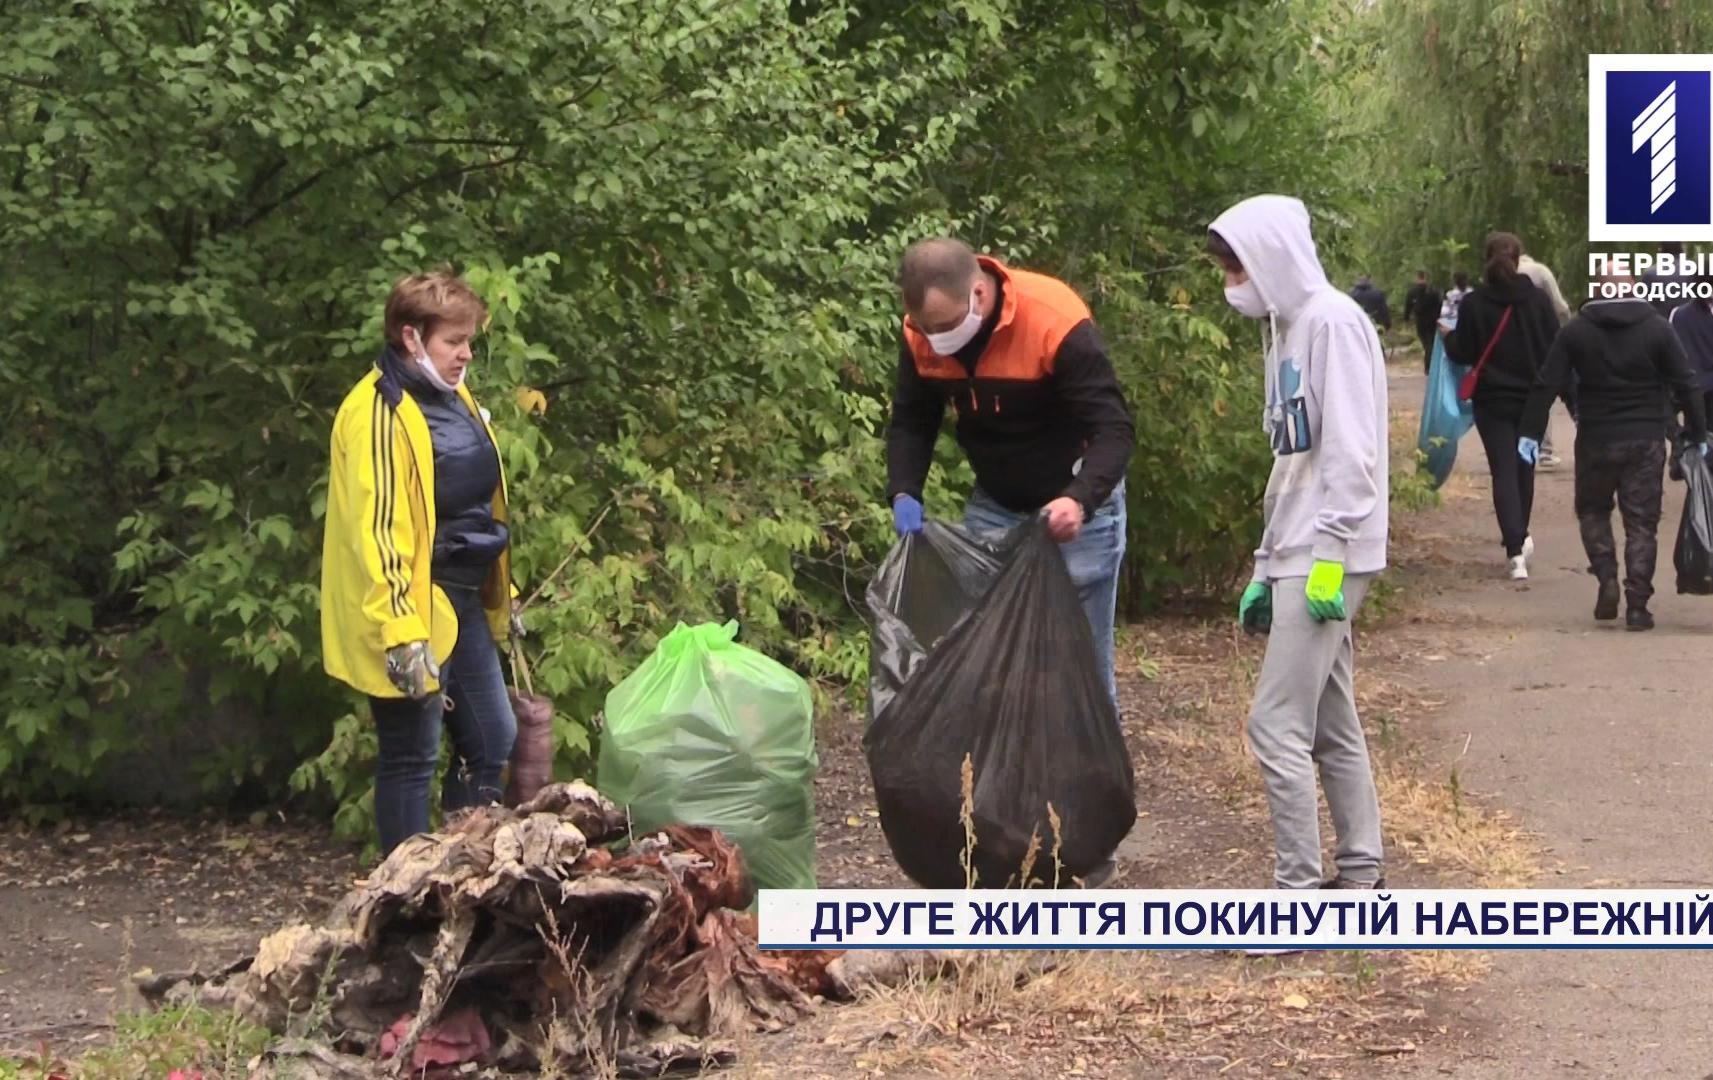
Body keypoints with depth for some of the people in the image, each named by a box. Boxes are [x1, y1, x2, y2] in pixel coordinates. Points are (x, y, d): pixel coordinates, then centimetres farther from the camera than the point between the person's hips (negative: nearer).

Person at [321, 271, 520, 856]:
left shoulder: (453, 400, 12)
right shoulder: (377, 414, -18)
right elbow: (376, 529, -23)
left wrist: (499, 597, 23)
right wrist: (400, 632, -28)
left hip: (462, 604, 10)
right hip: (415, 609, -9)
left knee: (492, 741, 13)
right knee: (412, 757, -2)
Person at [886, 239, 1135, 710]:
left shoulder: (1057, 324, -30)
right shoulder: (920, 333, -13)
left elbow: (1114, 428, -29)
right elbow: (910, 423, 0)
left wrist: (1080, 500, -45)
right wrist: (903, 494, -18)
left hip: (1074, 507, -5)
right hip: (993, 505, 5)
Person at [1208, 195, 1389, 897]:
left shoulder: (1332, 322, -11)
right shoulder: (1287, 329, 18)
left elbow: (1350, 451, -18)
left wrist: (1328, 557, -21)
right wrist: (1267, 568, 19)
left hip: (1327, 556, -10)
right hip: (1299, 554, 10)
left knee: (1277, 723, -11)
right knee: (1330, 726, 12)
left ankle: (1298, 892, -8)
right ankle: (1359, 875, 18)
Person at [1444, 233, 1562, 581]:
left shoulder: (1473, 304, -10)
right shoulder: (1537, 300, -5)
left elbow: (1462, 353, -7)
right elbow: (1556, 347, -3)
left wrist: (1449, 337, 12)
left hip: (1492, 399, -2)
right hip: (1532, 396, 2)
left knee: (1503, 471, -3)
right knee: (1524, 467, 20)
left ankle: (1516, 550, -16)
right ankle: (1521, 537, 34)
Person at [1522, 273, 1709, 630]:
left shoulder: (1576, 331, 0)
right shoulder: (1657, 329, -1)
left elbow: (1546, 385, -3)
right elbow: (1685, 386, -1)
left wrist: (1530, 432, 1)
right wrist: (1698, 435, 6)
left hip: (1596, 440, 0)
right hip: (1646, 440, 0)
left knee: (1593, 510, 19)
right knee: (1642, 522, 4)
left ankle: (1607, 578, -1)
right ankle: (1637, 605, -2)